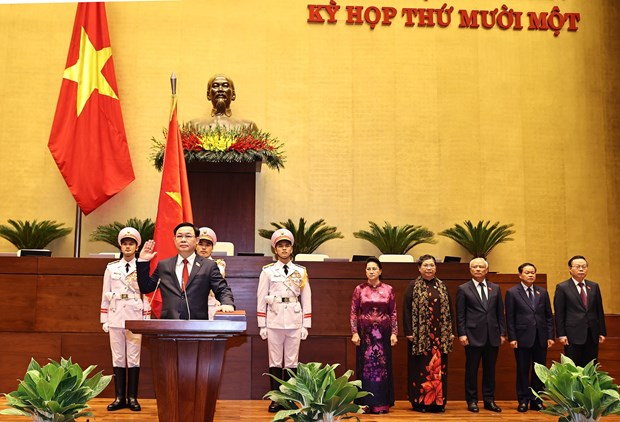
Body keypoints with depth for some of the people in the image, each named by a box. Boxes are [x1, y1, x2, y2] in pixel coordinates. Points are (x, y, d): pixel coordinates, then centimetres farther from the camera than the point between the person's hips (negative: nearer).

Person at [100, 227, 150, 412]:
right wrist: (104, 320, 5)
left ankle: (132, 397, 7)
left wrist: (146, 320, -2)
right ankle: (120, 398, 9)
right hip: (116, 317, 2)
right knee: (117, 358, 4)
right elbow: (105, 295, 9)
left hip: (135, 318, -2)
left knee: (134, 358, 0)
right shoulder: (111, 267, 8)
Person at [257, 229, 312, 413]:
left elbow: (306, 300, 7)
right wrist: (262, 325, -1)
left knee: (291, 361, 3)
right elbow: (261, 299, 3)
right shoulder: (268, 271, 3)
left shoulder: (301, 272, 7)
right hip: (274, 321, -1)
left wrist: (306, 325, 3)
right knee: (275, 361, 2)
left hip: (294, 321, 1)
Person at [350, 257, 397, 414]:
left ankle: (382, 403, 11)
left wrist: (394, 333, -2)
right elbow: (353, 313, 1)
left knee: (383, 366, 4)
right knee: (365, 367, 3)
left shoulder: (388, 289, 3)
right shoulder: (359, 289, 1)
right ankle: (365, 404, 10)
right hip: (365, 332, -1)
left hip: (383, 333, 1)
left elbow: (393, 313, 4)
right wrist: (354, 333, -7)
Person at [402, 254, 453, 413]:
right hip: (420, 334, -3)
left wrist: (450, 332, 5)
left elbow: (449, 310, 11)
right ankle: (420, 401, 7)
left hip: (439, 334, 3)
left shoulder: (442, 286, 11)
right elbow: (406, 310, -4)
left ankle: (437, 401, 11)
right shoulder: (413, 286, 0)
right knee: (421, 367, 0)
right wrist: (409, 332, -11)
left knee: (438, 367, 4)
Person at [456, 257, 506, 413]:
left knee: (490, 369, 8)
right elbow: (460, 315, -1)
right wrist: (461, 334, -8)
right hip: (473, 336, -3)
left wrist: (502, 333, 7)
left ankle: (489, 400, 17)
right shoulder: (463, 289, 1)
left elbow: (500, 312, 12)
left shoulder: (495, 288, 12)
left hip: (492, 336, 3)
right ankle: (472, 401, 11)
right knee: (471, 369, 2)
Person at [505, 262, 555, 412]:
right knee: (523, 370, 3)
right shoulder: (512, 292, 0)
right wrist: (512, 338, -8)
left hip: (540, 338, 3)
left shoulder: (542, 292, 10)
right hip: (522, 338, -3)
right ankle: (523, 400, 11)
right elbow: (510, 318, -2)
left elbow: (549, 316, 10)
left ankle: (536, 400, 15)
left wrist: (550, 336, 3)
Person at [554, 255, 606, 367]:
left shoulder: (594, 286, 11)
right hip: (573, 336, -4)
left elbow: (599, 310, 13)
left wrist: (602, 332, 8)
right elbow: (559, 313, -4)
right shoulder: (562, 288, -2)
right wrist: (561, 335, -9)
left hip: (592, 335, 4)